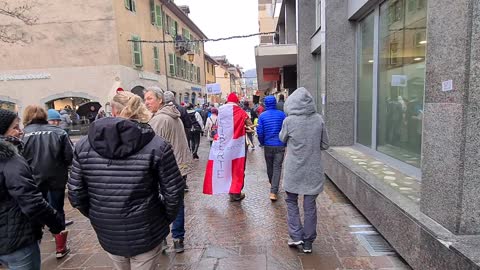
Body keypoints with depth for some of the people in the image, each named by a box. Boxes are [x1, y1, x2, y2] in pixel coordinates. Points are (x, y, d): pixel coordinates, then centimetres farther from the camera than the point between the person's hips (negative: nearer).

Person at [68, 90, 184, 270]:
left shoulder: (84, 145, -7)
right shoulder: (157, 145, -15)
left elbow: (76, 194, -3)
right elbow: (173, 192, -13)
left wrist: (96, 217, 13)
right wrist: (166, 218, 5)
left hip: (107, 234, 4)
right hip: (146, 234, -3)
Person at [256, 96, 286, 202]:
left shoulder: (262, 116, -3)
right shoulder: (281, 114, -4)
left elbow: (259, 132, -4)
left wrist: (262, 143, 13)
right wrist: (285, 142, 10)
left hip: (268, 145, 2)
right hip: (280, 145, -1)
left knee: (269, 167, 20)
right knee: (277, 168, 1)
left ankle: (272, 184, 41)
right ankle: (273, 192, -7)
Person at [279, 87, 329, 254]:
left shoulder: (289, 121, -12)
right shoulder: (318, 119, -6)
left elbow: (282, 138, 7)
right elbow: (325, 145, 3)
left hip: (293, 169, -2)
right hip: (313, 169, 2)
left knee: (291, 201, 18)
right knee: (310, 205, 12)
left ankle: (296, 236, 14)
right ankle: (308, 242, 21)